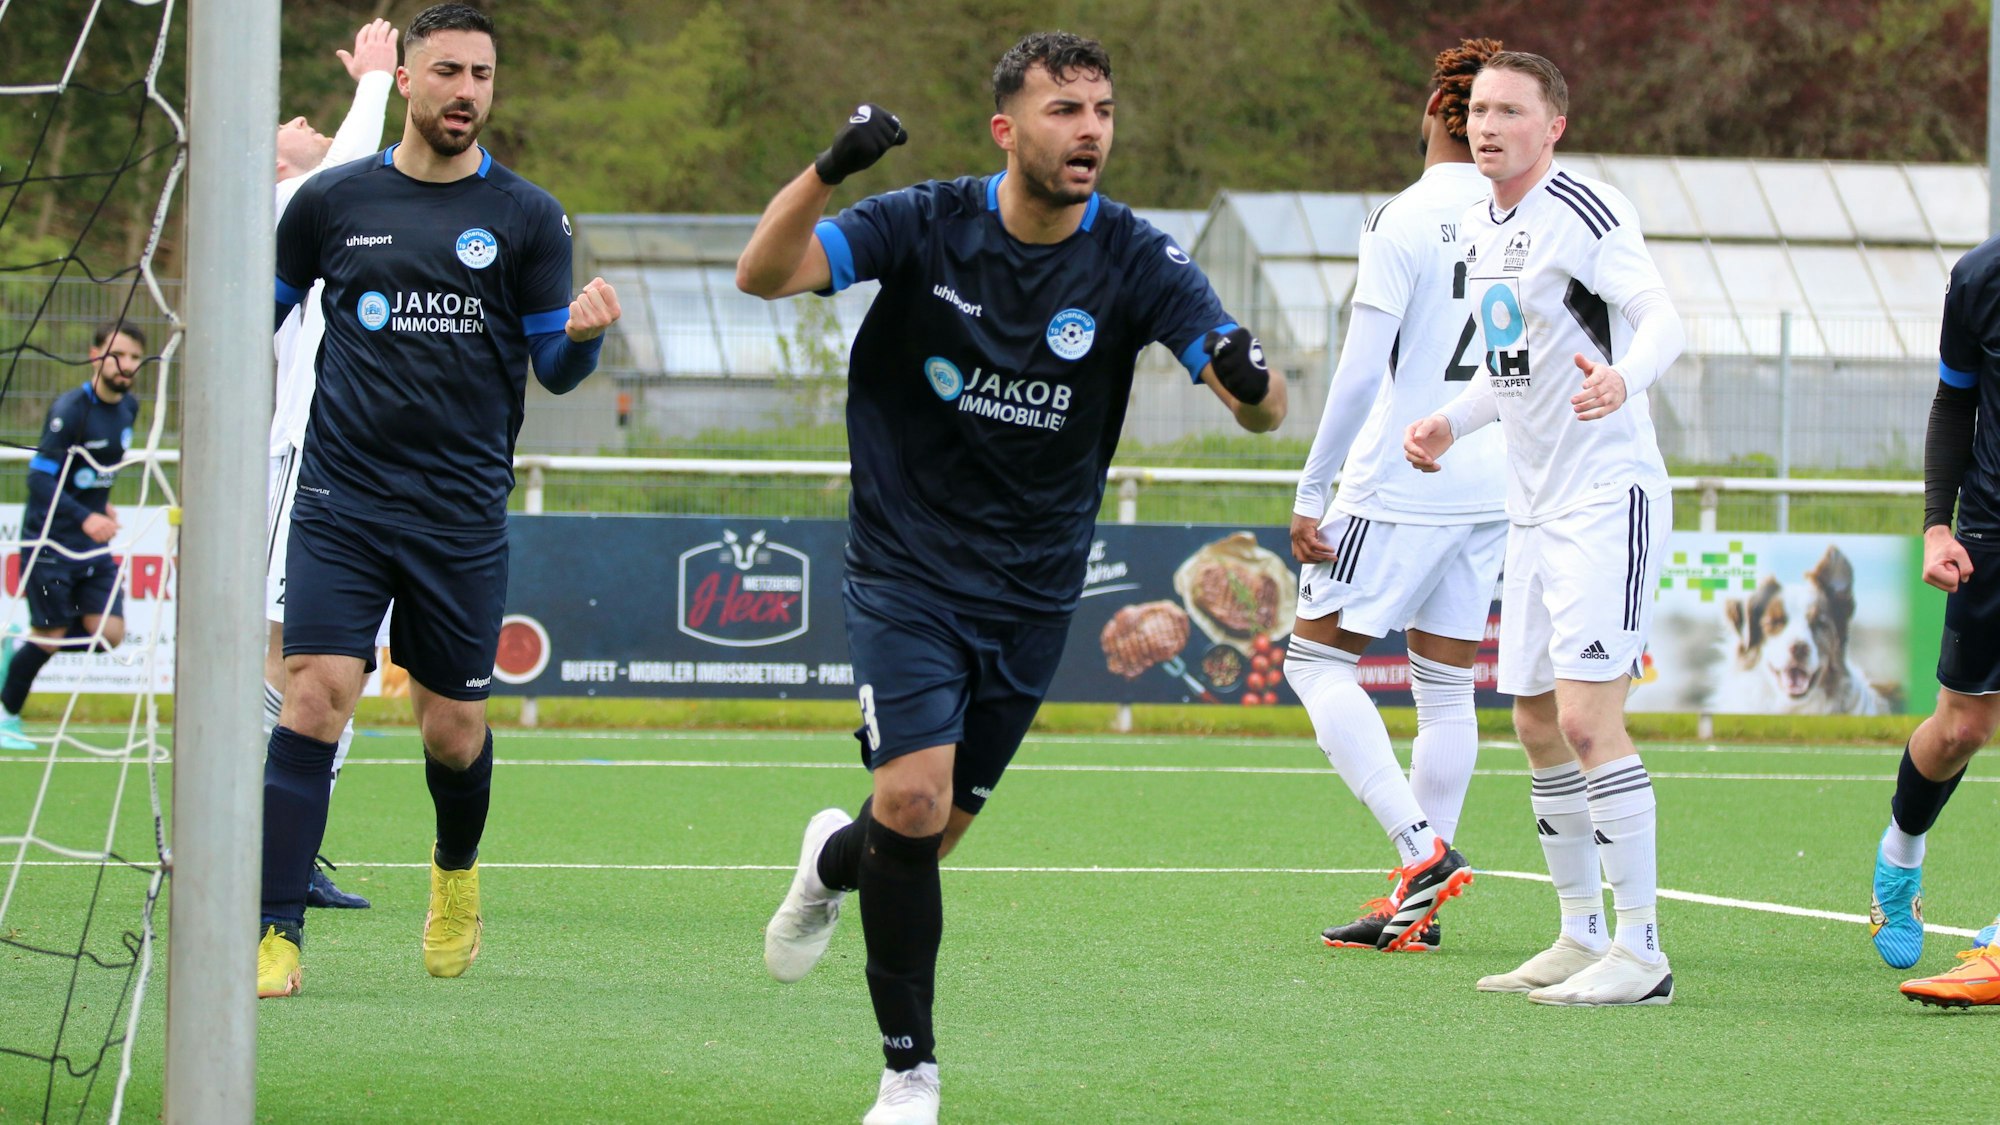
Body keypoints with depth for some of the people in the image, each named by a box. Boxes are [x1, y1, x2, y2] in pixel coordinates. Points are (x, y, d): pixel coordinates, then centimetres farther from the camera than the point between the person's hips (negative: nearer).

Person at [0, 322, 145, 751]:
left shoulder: (128, 408, 5)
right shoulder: (71, 409, -18)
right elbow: (39, 478, -21)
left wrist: (103, 505, 9)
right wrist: (85, 518, -31)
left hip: (93, 546, 7)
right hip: (50, 542, -7)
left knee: (109, 634, -5)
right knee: (50, 635, -3)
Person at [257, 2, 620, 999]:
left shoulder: (526, 217, 4)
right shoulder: (332, 202, 4)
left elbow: (554, 368, 6)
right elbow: (264, 312, 19)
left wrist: (583, 335, -16)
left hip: (462, 513, 1)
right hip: (341, 503, -1)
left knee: (454, 730, 6)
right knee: (316, 694, -15)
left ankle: (455, 877, 39)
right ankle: (276, 936, -15)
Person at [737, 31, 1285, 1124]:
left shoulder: (1135, 260, -10)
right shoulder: (926, 225, -11)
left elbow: (1261, 408, -16)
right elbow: (762, 274, -20)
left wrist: (1249, 375, -41)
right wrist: (829, 168, -38)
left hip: (1031, 590, 2)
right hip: (906, 570, -2)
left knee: (929, 835, 8)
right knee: (914, 802, -18)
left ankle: (836, 862, 46)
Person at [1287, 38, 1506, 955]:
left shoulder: (1403, 221, -13)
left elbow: (1361, 371, -15)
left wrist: (1311, 492, -9)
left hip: (1399, 484, -6)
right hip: (1490, 490, 6)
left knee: (1317, 659, 4)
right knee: (1446, 685, 12)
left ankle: (1421, 845, -12)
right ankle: (1418, 909, 13)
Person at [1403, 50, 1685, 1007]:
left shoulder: (1583, 210, -12)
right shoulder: (1477, 230, 14)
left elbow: (1661, 313, -26)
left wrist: (1624, 376, -45)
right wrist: (1450, 422, 14)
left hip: (1609, 496, -9)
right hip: (1535, 506, 9)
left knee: (1587, 718, -16)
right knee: (1538, 726, 10)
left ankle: (1640, 952, -13)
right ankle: (1582, 937, 19)